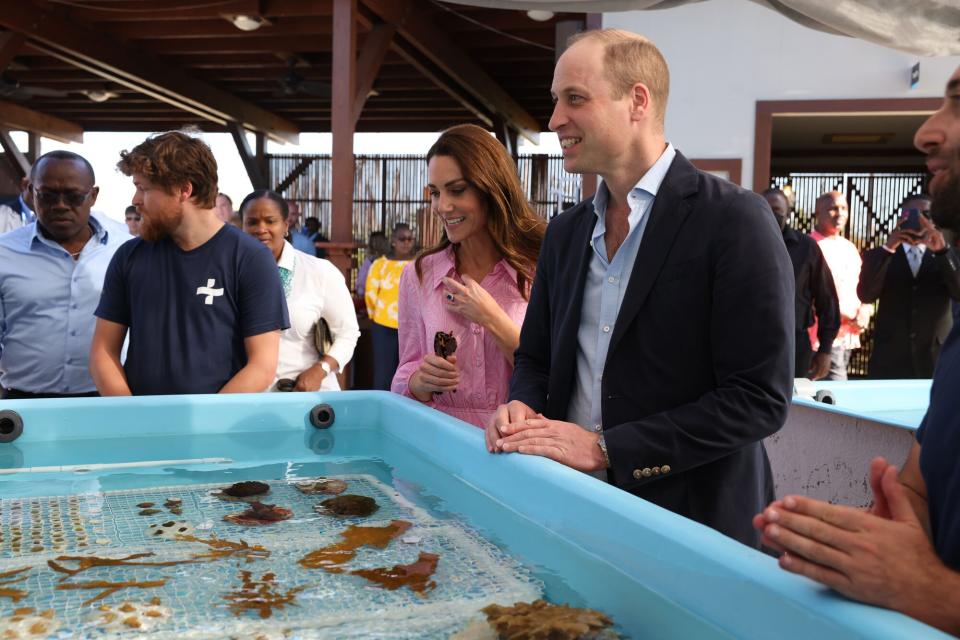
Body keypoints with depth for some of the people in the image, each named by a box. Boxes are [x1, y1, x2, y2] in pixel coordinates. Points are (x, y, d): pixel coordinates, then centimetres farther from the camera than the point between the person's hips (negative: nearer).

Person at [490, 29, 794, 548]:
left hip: (693, 523, -5)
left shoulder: (734, 219, -14)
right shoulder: (564, 232, 7)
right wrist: (523, 409, -8)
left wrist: (603, 448, -20)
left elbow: (760, 398, -18)